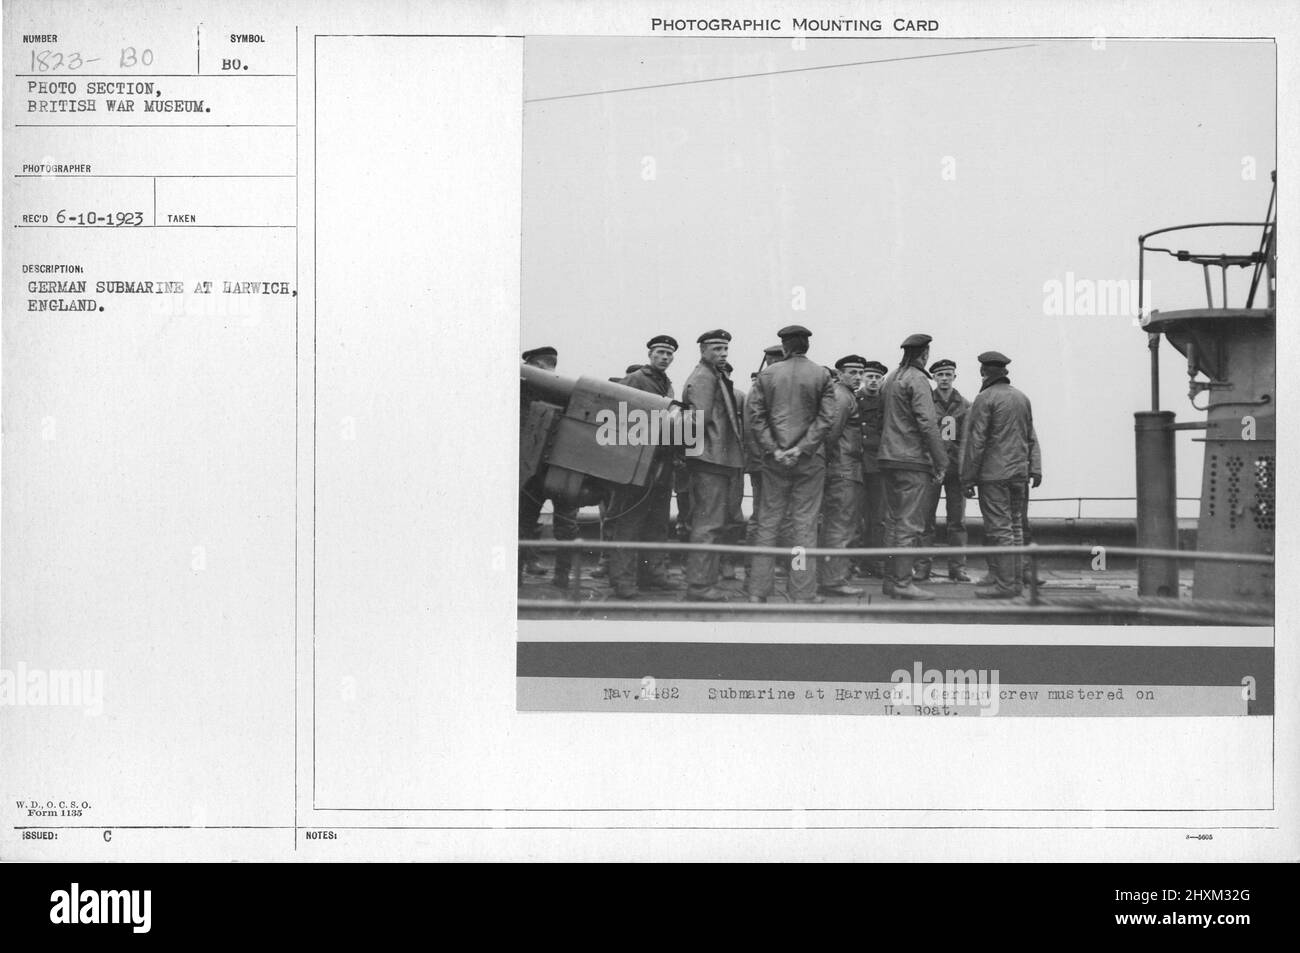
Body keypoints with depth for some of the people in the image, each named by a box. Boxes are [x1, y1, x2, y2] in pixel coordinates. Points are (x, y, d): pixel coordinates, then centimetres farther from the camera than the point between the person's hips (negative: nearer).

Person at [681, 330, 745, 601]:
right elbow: (702, 418, -22)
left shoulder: (716, 377, 21)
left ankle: (704, 581, 20)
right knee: (709, 523, -10)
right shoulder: (703, 377, -11)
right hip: (711, 457, -11)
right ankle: (700, 586, -9)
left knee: (713, 524, 14)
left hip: (718, 459, 11)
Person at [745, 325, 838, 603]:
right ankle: (803, 593, 0)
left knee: (768, 523, 7)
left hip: (775, 459, 1)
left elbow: (756, 418, -2)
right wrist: (801, 449, -10)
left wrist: (774, 449, -5)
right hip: (810, 460, -1)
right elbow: (826, 418, -8)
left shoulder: (766, 374, 2)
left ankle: (758, 591, 7)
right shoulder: (822, 376, -1)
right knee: (805, 525, 1)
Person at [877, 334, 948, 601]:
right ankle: (902, 582, -8)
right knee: (910, 523, -7)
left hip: (889, 457, 9)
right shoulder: (917, 380, -11)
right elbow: (927, 423, -17)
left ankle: (891, 579, 15)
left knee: (894, 520, 12)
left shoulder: (891, 379, 16)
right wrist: (940, 462, -14)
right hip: (913, 460, -9)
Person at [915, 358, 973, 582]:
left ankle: (957, 566, 9)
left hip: (956, 466, 2)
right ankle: (922, 567, 0)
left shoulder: (965, 406, 9)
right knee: (926, 517, -3)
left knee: (958, 519, 3)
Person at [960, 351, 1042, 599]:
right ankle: (1014, 580, 15)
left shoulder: (985, 399, -9)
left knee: (999, 528, -6)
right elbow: (1031, 437, 13)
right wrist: (1035, 468, 12)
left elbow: (976, 441, -12)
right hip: (1018, 472, 7)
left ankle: (1005, 584, -8)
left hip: (993, 474, -7)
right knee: (1015, 527, 11)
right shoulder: (1022, 398, 13)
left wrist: (968, 477, -8)